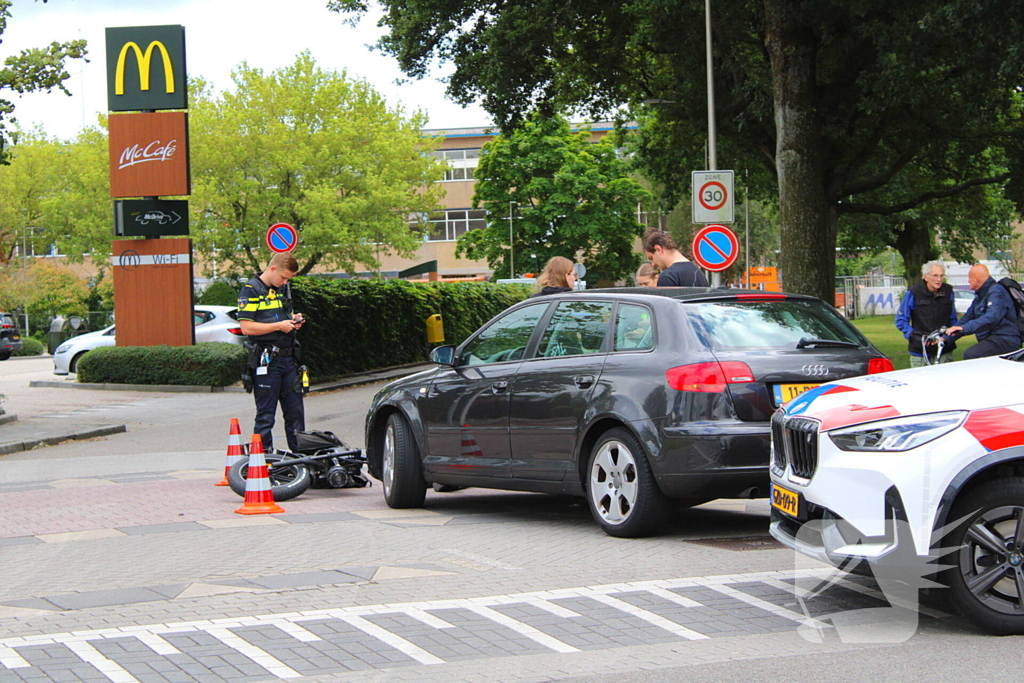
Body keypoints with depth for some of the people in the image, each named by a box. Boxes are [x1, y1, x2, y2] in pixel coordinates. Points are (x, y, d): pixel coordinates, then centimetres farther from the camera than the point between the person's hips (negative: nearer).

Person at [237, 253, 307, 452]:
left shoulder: (282, 289, 15)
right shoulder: (251, 290, -9)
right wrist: (279, 325, -17)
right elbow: (246, 327, -16)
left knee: (295, 412, 10)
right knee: (265, 415, -2)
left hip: (288, 358, 7)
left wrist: (294, 320, 7)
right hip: (265, 361, -7)